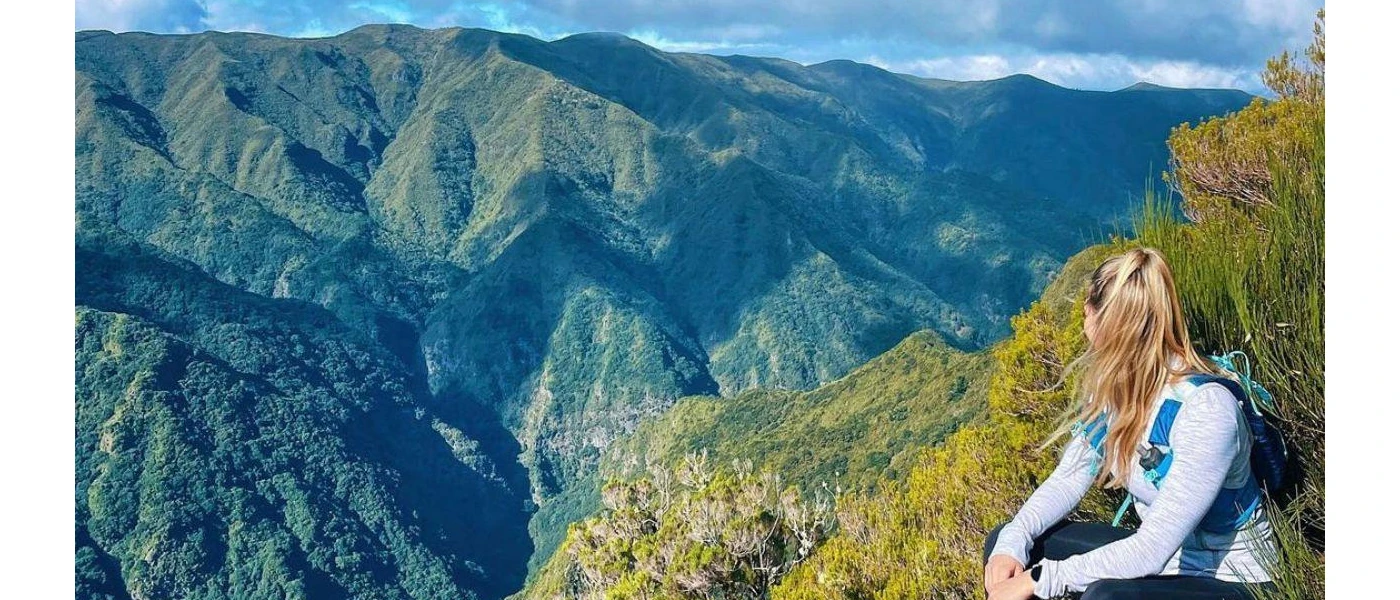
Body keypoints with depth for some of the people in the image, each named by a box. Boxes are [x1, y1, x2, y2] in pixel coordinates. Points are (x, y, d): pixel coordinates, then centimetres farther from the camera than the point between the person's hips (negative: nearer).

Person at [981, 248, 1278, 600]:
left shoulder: (1206, 409, -29)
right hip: (1155, 554, 8)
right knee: (1004, 544, -2)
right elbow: (1070, 477, -1)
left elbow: (1152, 550, -31)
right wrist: (1013, 542, -19)